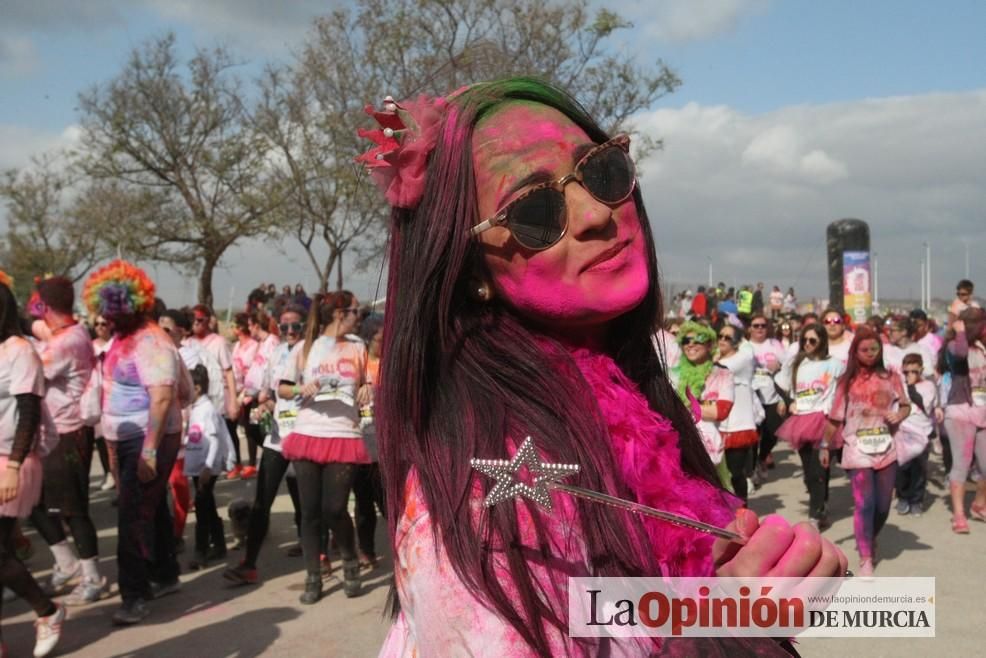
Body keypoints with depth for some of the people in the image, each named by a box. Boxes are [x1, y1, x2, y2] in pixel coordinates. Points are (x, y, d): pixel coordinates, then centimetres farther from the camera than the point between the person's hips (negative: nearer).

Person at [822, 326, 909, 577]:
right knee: (864, 504, -7)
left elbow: (906, 405, 11)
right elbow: (835, 417, 4)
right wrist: (825, 445, 5)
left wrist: (898, 415, -12)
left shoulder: (891, 378, 4)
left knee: (883, 505, 10)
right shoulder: (847, 381, 0)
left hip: (886, 450, 2)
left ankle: (871, 539, 39)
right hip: (858, 451, -2)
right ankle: (865, 559, 1)